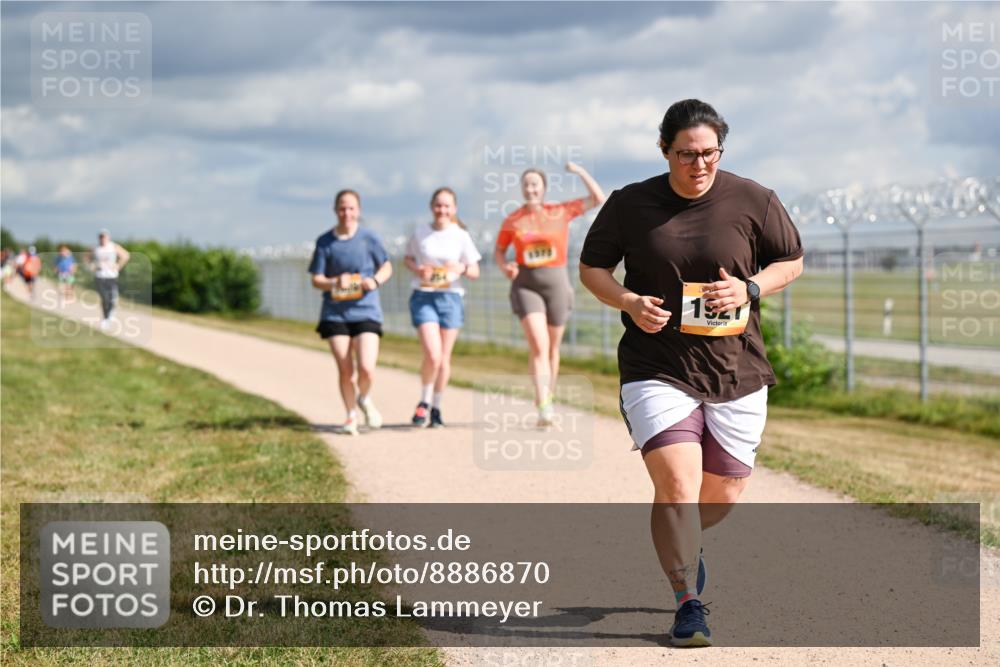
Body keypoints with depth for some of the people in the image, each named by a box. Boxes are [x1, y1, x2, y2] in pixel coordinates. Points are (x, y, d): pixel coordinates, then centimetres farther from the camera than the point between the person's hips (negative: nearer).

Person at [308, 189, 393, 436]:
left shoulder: (368, 238, -1)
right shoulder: (324, 242, 1)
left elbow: (387, 266, 10)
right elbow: (316, 280, 2)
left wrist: (375, 281, -11)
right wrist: (334, 283, -19)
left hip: (366, 312, -1)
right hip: (335, 313, 1)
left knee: (366, 368, -13)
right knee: (345, 371, 0)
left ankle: (365, 399, 21)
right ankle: (351, 416, 21)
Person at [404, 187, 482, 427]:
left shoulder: (461, 236, 2)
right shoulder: (420, 232, 2)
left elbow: (475, 272, 7)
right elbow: (408, 258, 16)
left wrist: (462, 268, -16)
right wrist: (418, 269, -6)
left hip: (450, 297, 2)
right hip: (423, 297, -2)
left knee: (444, 357, 7)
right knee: (432, 354, -16)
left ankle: (436, 407, 24)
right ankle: (424, 402, 7)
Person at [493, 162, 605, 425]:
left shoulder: (561, 212, -1)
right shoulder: (512, 220, 1)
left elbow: (598, 199, -3)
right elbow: (499, 251, 12)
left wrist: (580, 172, -10)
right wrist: (504, 266, -9)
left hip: (557, 283, 1)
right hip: (526, 285, -1)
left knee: (552, 347, 12)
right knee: (538, 345, -17)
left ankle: (548, 399, 32)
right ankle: (543, 407, -24)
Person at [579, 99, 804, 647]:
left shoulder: (753, 201, -1)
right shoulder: (629, 204, -1)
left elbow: (792, 261, 10)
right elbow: (590, 267, 9)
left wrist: (749, 288, -10)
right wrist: (629, 302, -11)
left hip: (736, 370, 2)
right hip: (657, 369, -2)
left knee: (725, 490, 11)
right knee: (677, 483, -17)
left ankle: (682, 547, 46)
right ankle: (688, 604, -4)